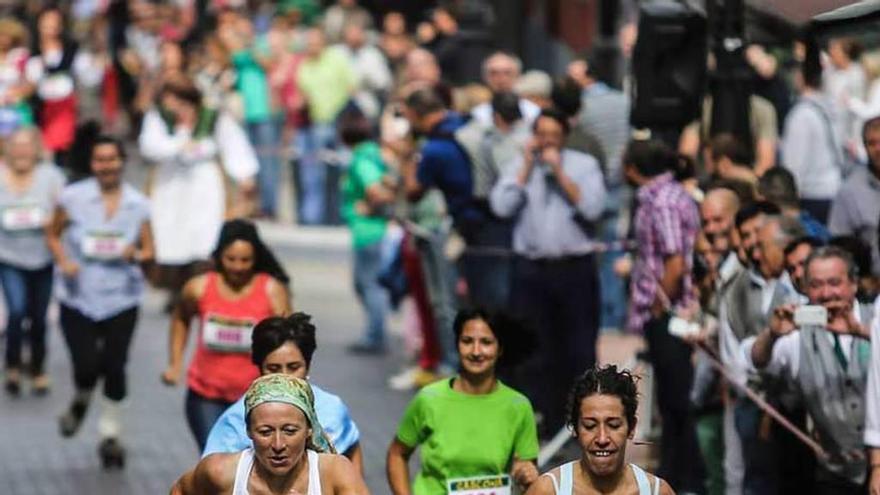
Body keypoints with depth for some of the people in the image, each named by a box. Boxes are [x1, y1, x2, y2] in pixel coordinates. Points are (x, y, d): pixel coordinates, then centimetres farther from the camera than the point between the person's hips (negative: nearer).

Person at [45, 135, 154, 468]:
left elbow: (149, 250, 7)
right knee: (86, 365, -10)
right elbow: (53, 234, 9)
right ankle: (81, 402, 27)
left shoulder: (138, 204, 2)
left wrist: (136, 255, -17)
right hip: (78, 297, -1)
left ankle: (110, 434, 16)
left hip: (122, 299, 1)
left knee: (114, 366, -2)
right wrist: (63, 261, -10)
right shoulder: (73, 198, -2)